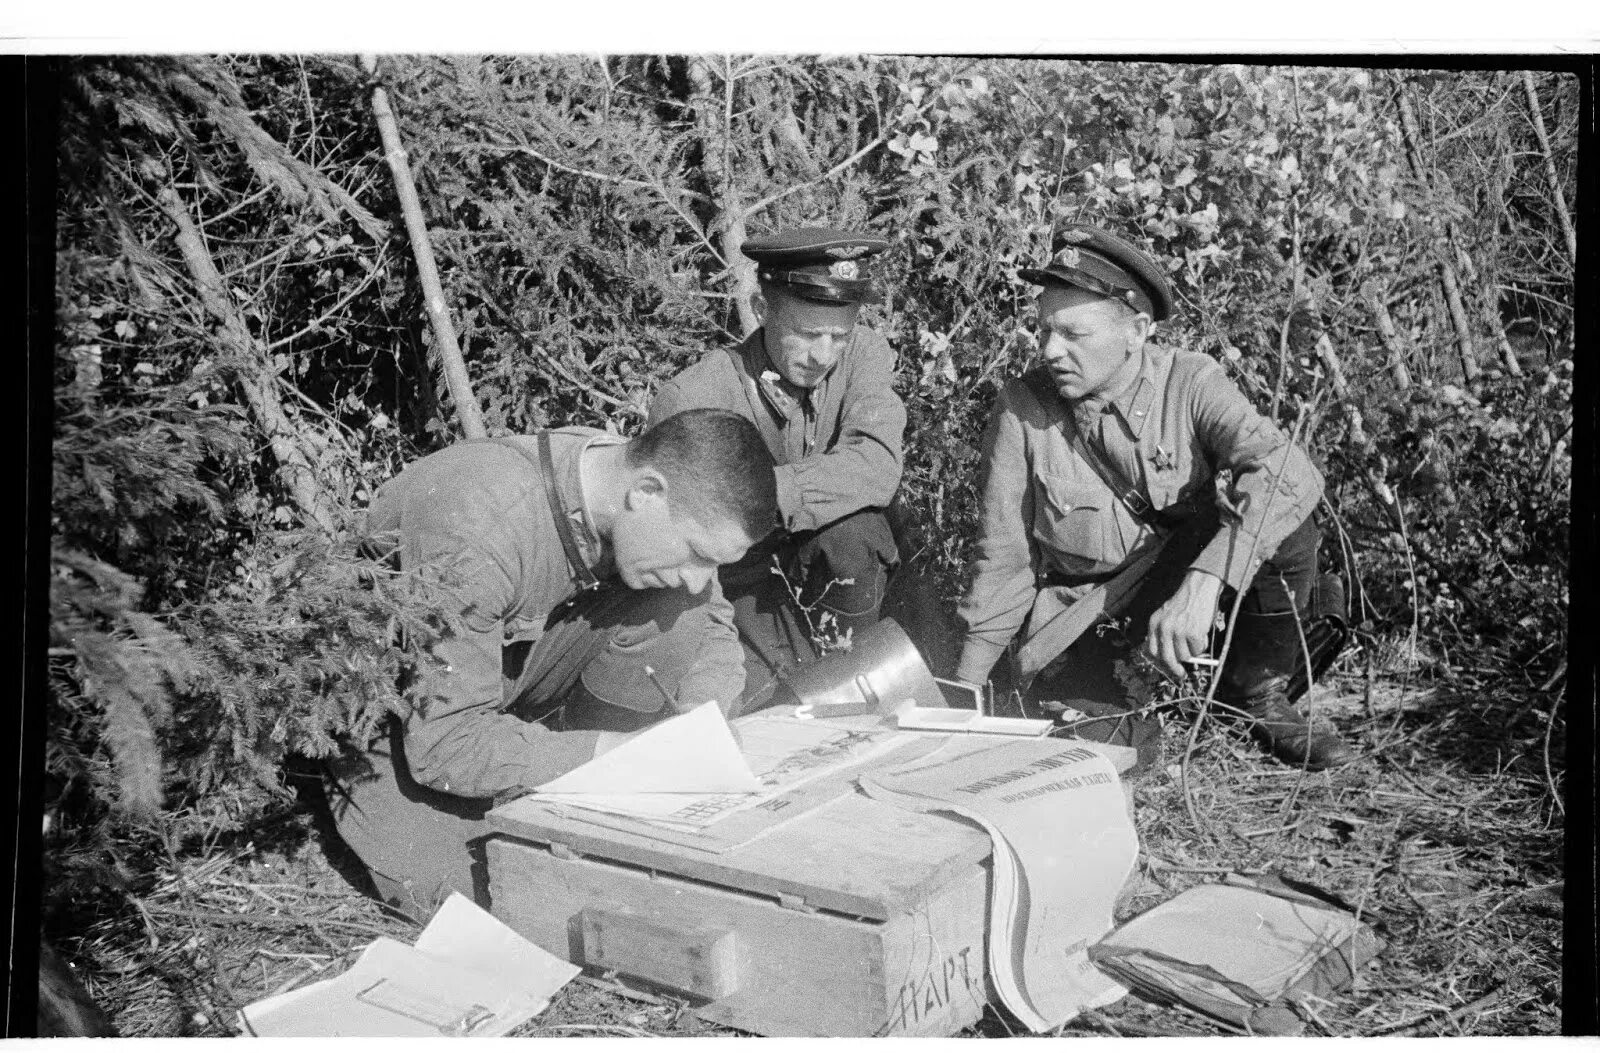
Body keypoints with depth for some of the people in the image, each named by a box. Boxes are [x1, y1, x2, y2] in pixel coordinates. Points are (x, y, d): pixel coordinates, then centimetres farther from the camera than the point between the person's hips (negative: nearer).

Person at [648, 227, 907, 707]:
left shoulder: (864, 354, -9)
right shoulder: (693, 397, -18)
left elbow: (877, 468, -27)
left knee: (850, 523, -28)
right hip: (740, 590, -1)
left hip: (832, 578, 1)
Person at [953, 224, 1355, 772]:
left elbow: (1290, 470, -33)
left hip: (1187, 583, 1)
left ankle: (1257, 692, -2)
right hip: (1085, 608, 0)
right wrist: (966, 691, -4)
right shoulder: (1022, 408, -13)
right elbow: (1004, 557, -6)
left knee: (1283, 525, -26)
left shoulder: (1188, 383, -16)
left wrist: (1204, 581, -47)